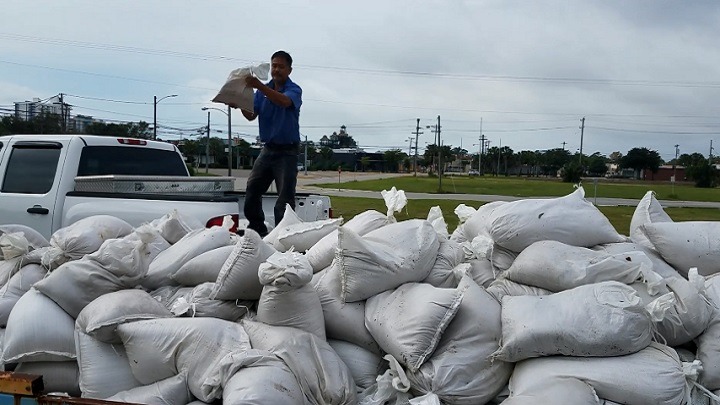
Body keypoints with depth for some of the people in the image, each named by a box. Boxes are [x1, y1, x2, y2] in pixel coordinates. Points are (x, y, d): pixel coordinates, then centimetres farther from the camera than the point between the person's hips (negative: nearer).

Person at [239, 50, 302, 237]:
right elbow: (251, 115, 2)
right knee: (252, 190, 5)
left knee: (285, 198, -6)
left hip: (287, 151, -6)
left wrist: (259, 86, -41)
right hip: (268, 149, 6)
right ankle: (257, 231, 16)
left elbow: (284, 101, -31)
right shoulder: (263, 90, 9)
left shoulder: (294, 90, -7)